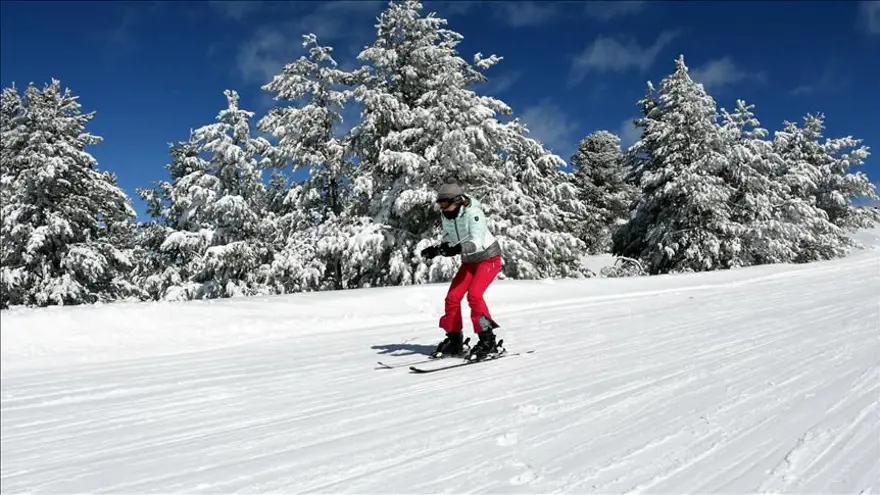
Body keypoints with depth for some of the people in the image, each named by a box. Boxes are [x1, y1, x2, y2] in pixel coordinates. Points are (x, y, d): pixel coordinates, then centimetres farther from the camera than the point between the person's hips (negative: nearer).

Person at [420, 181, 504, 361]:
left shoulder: (472, 212, -26)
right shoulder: (445, 216, -5)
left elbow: (477, 242, -35)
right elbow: (448, 239, 7)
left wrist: (458, 249, -50)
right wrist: (435, 249, -12)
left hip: (488, 257, -7)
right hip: (469, 261, 7)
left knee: (474, 295, -24)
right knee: (452, 297, -2)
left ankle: (487, 341, -13)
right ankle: (454, 341, 12)